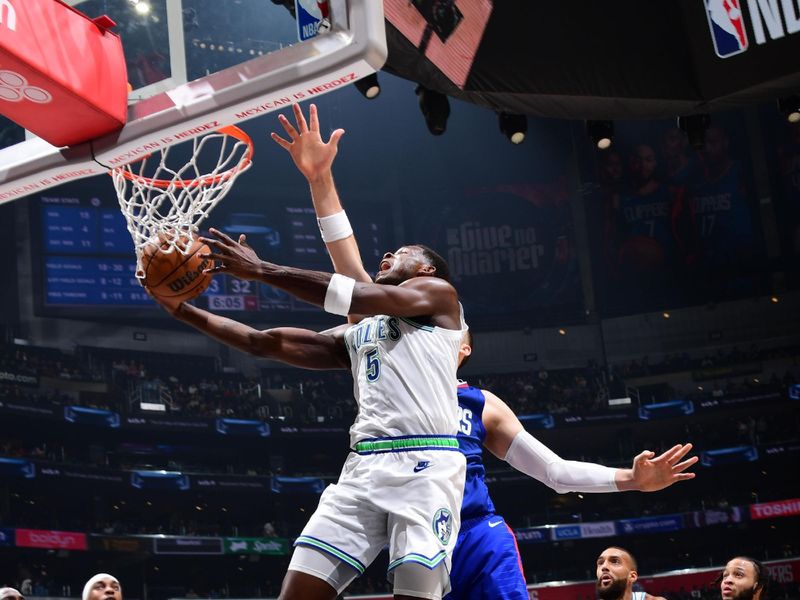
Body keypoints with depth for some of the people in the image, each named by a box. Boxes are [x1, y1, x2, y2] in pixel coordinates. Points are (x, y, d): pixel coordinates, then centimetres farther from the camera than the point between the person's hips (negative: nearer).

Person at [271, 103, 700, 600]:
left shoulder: (484, 404, 20)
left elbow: (555, 471, 21)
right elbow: (353, 274, 7)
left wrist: (631, 480, 8)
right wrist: (321, 180, 2)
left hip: (481, 537, 1)